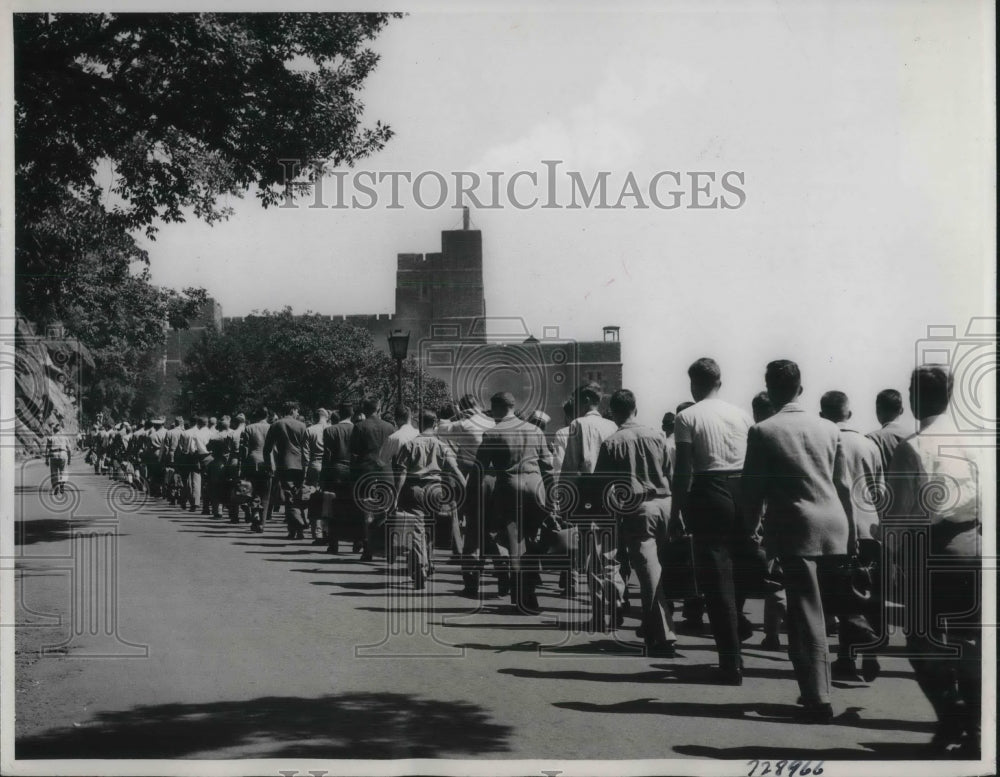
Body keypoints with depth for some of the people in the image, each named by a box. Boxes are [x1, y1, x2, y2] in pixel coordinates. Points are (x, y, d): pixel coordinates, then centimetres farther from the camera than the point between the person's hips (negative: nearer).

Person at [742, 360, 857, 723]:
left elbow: (753, 488, -2)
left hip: (794, 529, -4)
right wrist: (851, 532, 19)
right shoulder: (828, 429, 8)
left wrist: (749, 529, 11)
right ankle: (816, 688, 23)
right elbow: (843, 485, 12)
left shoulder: (763, 432, -4)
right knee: (818, 611, 15)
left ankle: (817, 698, -6)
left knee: (806, 615, -3)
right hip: (833, 529, 4)